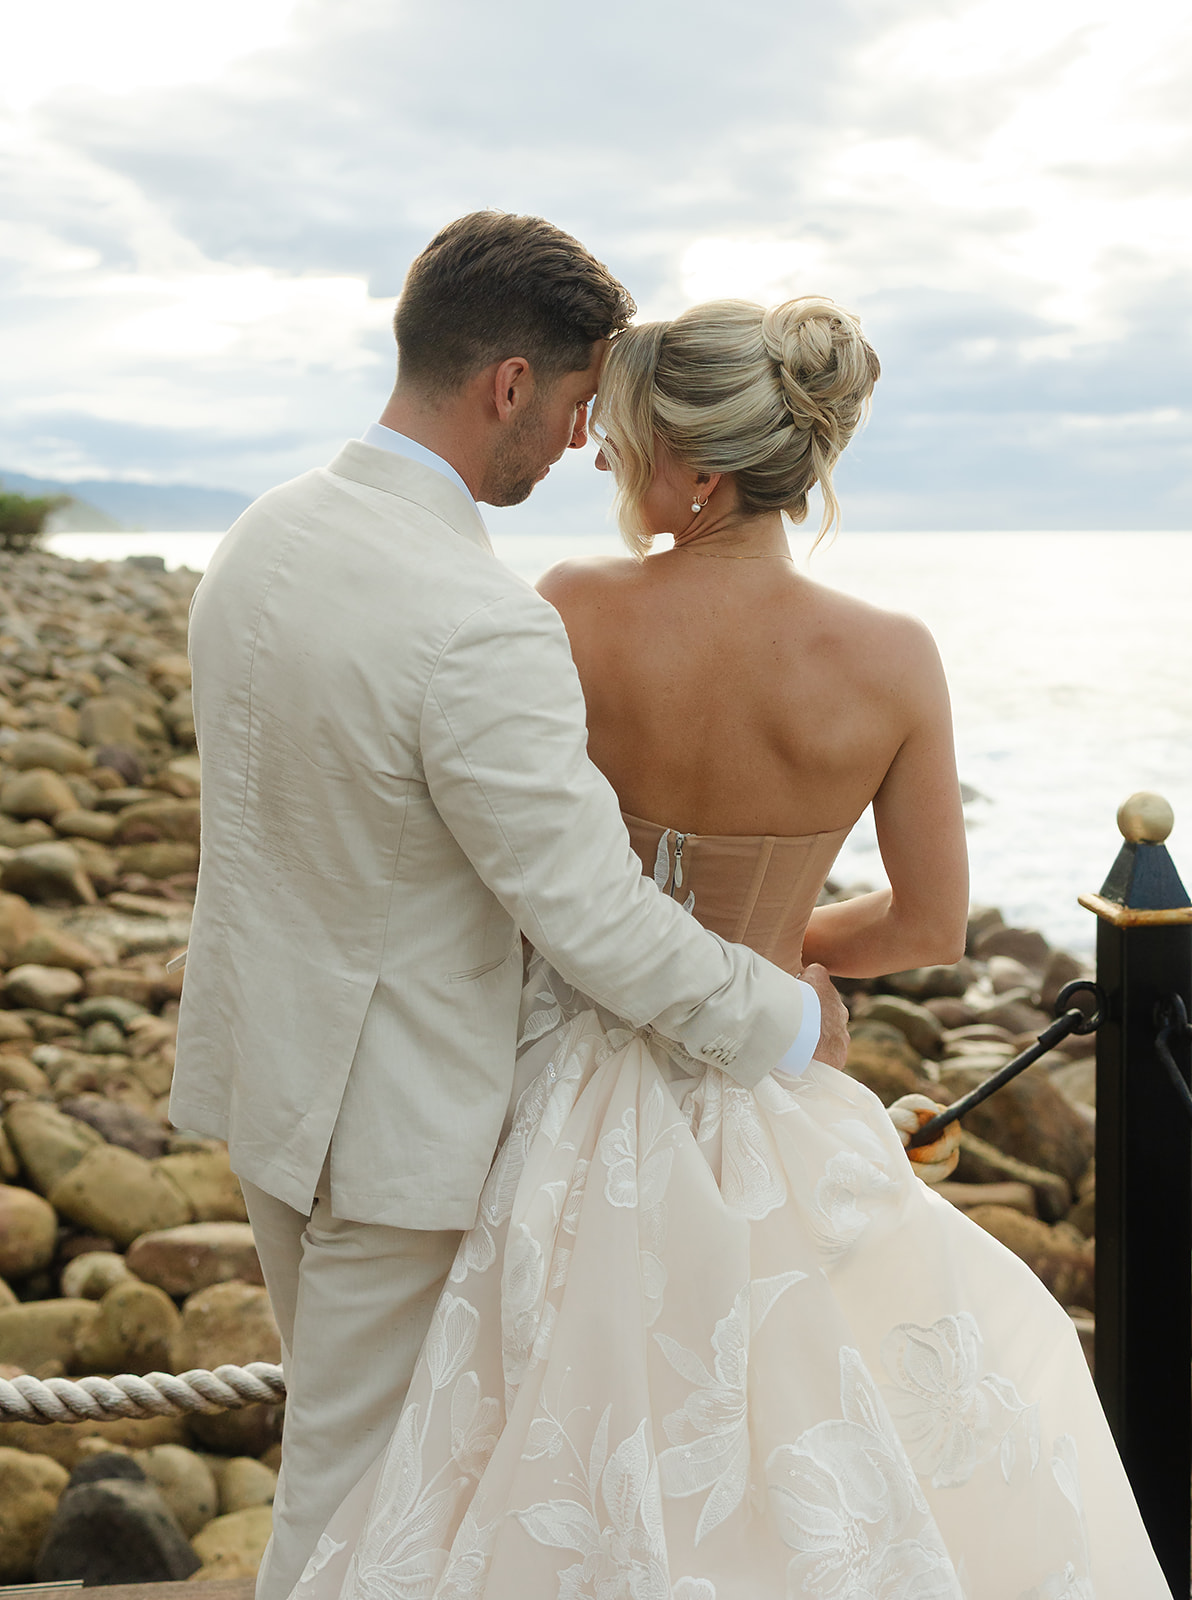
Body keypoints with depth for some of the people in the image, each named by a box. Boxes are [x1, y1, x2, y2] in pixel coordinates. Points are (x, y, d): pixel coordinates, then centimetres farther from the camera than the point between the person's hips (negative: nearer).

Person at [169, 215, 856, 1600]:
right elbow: (597, 924, -26)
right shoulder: (480, 629, -30)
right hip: (392, 1116, -9)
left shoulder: (262, 536, -2)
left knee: (342, 1407, 28)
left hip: (263, 1062, 9)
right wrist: (790, 1019, -9)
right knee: (358, 1473, 12)